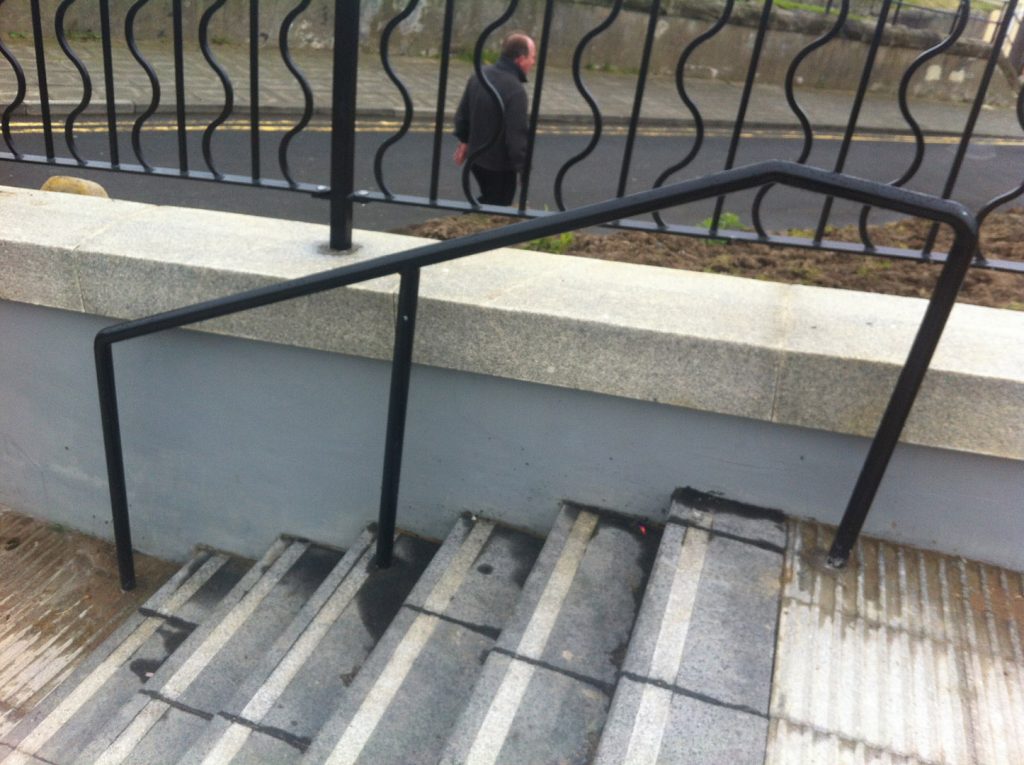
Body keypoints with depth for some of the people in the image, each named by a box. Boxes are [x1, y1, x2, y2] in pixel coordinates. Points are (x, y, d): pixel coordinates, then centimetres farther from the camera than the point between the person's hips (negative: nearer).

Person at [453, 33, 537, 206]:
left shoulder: (480, 75, 1)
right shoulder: (515, 90, -26)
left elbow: (463, 112, 11)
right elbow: (517, 135, -26)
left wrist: (464, 141, 24)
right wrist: (524, 169, -16)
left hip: (476, 157, 8)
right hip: (499, 164, -8)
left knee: (487, 201, 29)